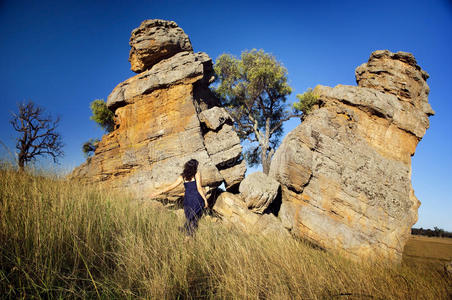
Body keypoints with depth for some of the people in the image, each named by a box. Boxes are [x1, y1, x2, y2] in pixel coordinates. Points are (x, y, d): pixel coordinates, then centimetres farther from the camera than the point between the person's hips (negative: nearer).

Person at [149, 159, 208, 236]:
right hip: (197, 199, -3)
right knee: (195, 220, 3)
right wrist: (205, 199, -4)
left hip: (187, 199, 4)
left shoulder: (183, 176, 7)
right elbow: (199, 188, -10)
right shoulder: (197, 173, -3)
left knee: (189, 220, 15)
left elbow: (171, 186, 6)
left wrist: (159, 192, 14)